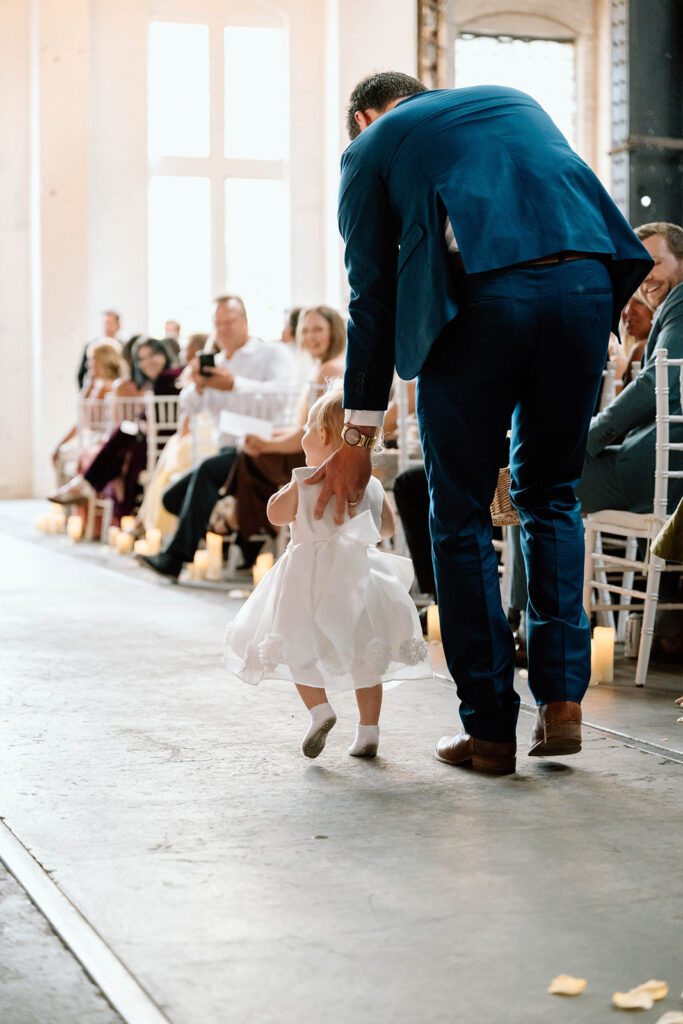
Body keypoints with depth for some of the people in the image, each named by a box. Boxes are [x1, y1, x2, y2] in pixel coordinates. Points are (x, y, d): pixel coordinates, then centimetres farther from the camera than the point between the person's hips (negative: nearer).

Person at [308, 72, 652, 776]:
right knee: (549, 493, 20)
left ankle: (490, 728, 11)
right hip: (587, 281, 4)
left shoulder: (371, 146, 20)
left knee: (461, 513, 10)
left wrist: (358, 437, 18)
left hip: (479, 296, -4)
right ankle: (561, 698, 12)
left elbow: (372, 299, 15)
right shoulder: (514, 101, 32)